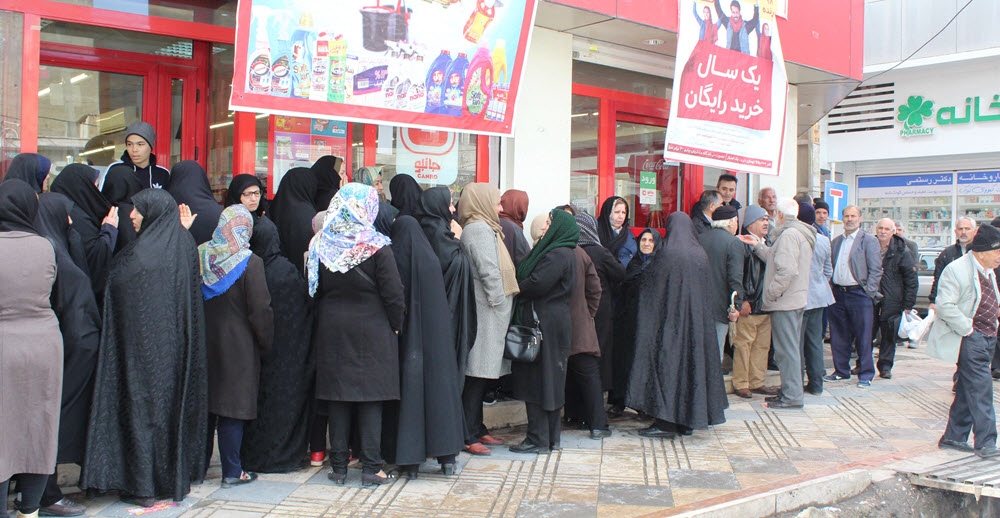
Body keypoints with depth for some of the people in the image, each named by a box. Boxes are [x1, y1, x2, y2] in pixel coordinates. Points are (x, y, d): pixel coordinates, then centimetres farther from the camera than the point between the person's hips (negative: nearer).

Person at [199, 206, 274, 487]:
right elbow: (260, 310, -14)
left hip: (204, 344, 5)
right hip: (238, 346, -5)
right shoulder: (250, 263, -14)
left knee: (204, 404, 15)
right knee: (233, 408, 1)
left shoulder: (199, 257, 0)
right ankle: (232, 472, 7)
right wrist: (265, 343, -1)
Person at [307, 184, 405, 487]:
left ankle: (338, 466, 15)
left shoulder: (321, 246, -1)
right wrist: (395, 326, 4)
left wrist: (324, 322, 14)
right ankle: (371, 468, 5)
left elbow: (314, 291, 4)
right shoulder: (377, 248, -11)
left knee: (337, 398, 9)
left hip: (332, 333, 3)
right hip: (372, 333, -3)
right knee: (371, 399, 3)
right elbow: (393, 294, -10)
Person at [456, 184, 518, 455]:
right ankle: (468, 436, -1)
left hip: (489, 313, 10)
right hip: (485, 313, -10)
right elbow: (489, 272, -19)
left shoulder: (485, 228, 20)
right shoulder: (480, 230, -12)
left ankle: (477, 429, 22)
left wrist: (503, 307, 14)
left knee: (482, 375, 14)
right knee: (477, 375, -6)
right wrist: (501, 303, -15)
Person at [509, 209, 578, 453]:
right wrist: (521, 285, 0)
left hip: (546, 324, -10)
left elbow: (536, 285, -22)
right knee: (550, 382, 13)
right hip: (553, 323, 10)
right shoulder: (560, 252, 18)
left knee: (537, 381, -5)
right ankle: (551, 438, 20)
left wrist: (515, 287, -4)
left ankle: (538, 440, 1)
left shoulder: (558, 255, -15)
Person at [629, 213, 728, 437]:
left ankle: (667, 422, -1)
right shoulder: (701, 255, 3)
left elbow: (652, 291, -8)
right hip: (696, 320, 6)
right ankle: (688, 420, 18)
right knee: (692, 359, 11)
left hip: (669, 320, -5)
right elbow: (705, 290, 11)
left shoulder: (666, 255, -13)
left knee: (668, 363, 0)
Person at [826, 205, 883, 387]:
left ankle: (866, 374, 6)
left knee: (863, 336, -2)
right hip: (838, 294, 5)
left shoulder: (869, 241, -1)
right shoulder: (836, 241, 15)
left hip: (859, 294, -5)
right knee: (838, 336, 9)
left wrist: (869, 293, -11)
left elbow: (876, 269, -5)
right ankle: (841, 370, 20)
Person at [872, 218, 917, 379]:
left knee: (888, 335, 4)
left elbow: (911, 278, -1)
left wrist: (908, 304, -5)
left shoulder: (900, 250, 0)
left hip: (891, 301, -2)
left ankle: (885, 366, 14)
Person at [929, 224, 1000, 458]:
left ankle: (953, 437, 20)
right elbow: (945, 305, -22)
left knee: (968, 390, 12)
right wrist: (967, 329, -18)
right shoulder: (957, 270, -15)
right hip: (970, 339, -9)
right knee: (981, 389, -10)